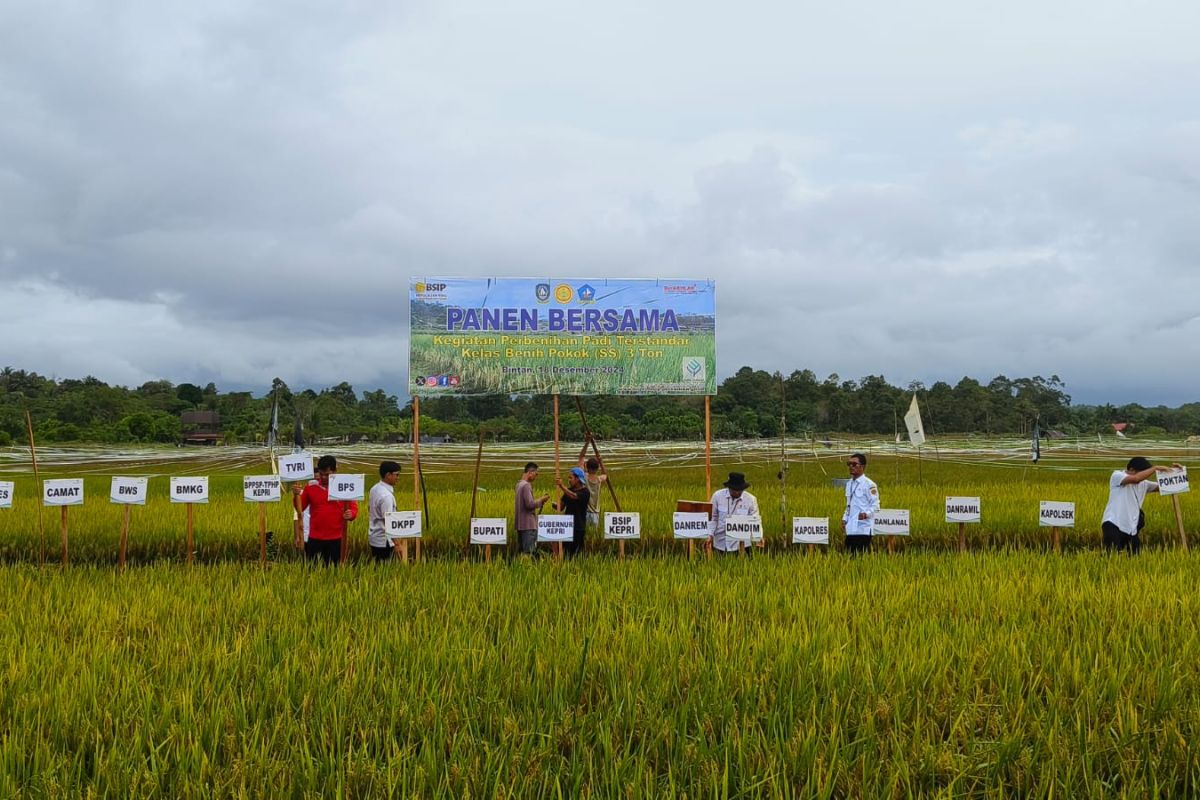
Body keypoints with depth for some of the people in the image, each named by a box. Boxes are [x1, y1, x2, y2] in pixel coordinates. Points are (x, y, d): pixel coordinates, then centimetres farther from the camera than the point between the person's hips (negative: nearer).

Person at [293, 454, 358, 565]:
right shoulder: (310, 487, 2)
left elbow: (353, 508, 3)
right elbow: (300, 508, 8)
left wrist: (351, 514, -19)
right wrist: (296, 495, -11)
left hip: (336, 538, -1)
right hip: (315, 538, 1)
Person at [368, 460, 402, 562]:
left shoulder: (374, 489, 4)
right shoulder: (387, 496, -23)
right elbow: (388, 521, -25)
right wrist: (396, 543, -24)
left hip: (373, 538, 9)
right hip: (384, 541, -9)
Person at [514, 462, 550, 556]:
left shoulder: (519, 484, 14)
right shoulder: (526, 485, -14)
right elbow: (530, 504, -21)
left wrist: (540, 500, 12)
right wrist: (541, 500, -7)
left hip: (521, 525, 10)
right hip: (528, 525, -10)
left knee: (523, 552, 10)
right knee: (528, 552, -9)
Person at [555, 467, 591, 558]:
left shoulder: (585, 492, -7)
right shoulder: (569, 490, 12)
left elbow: (574, 496, -28)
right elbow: (561, 507, 15)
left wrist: (561, 486, -38)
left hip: (578, 527, -5)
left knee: (576, 552, -5)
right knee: (565, 552, -1)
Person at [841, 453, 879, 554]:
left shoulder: (869, 484, -6)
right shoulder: (849, 484, 16)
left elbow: (875, 505, -9)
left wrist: (866, 514, -26)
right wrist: (844, 519, 13)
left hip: (863, 529, -7)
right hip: (850, 528, 7)